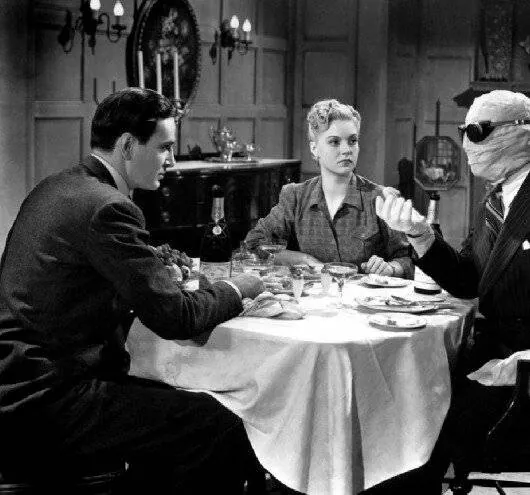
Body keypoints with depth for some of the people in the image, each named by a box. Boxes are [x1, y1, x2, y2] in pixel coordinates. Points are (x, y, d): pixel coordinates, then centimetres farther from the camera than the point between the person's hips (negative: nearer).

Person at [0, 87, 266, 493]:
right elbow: (173, 317, -16)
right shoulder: (106, 207, -18)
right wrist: (235, 290, 0)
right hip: (40, 404, -11)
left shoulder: (56, 188, 11)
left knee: (176, 408, 21)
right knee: (225, 432, -13)